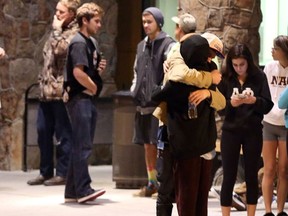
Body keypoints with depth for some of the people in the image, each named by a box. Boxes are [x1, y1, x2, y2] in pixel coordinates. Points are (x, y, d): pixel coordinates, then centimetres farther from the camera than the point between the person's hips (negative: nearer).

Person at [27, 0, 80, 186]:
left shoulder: (74, 33, -9)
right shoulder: (59, 31, 19)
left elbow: (59, 49, -25)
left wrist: (56, 28, -13)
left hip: (61, 91, -9)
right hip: (47, 90, 9)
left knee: (63, 133, -2)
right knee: (43, 131, 10)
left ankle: (63, 173, 3)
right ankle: (46, 172, 18)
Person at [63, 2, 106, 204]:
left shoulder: (93, 43, 17)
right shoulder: (79, 43, -12)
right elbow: (78, 72, -22)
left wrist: (100, 68, 8)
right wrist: (94, 87, -9)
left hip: (89, 99, 10)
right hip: (80, 98, -10)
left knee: (82, 146, 10)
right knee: (83, 146, -12)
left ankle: (72, 191, 13)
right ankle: (83, 189, -13)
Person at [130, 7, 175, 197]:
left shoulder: (168, 44, -7)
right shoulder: (142, 45, 16)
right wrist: (134, 89, 13)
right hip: (143, 103, 7)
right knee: (148, 145, 12)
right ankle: (152, 183, 20)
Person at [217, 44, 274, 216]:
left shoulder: (259, 77, -4)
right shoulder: (226, 79, -3)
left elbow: (268, 106, -5)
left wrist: (254, 101, -24)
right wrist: (231, 103, -23)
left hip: (253, 132, 0)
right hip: (231, 132, 0)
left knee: (252, 176, 8)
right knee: (229, 177, 2)